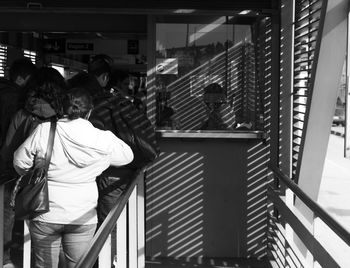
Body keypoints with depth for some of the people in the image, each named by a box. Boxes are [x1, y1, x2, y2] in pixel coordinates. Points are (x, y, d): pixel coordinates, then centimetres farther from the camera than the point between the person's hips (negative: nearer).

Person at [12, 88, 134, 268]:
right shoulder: (103, 140, -9)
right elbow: (127, 155, 7)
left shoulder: (43, 131, -10)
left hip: (45, 216, 0)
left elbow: (20, 162, 0)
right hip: (82, 218, 1)